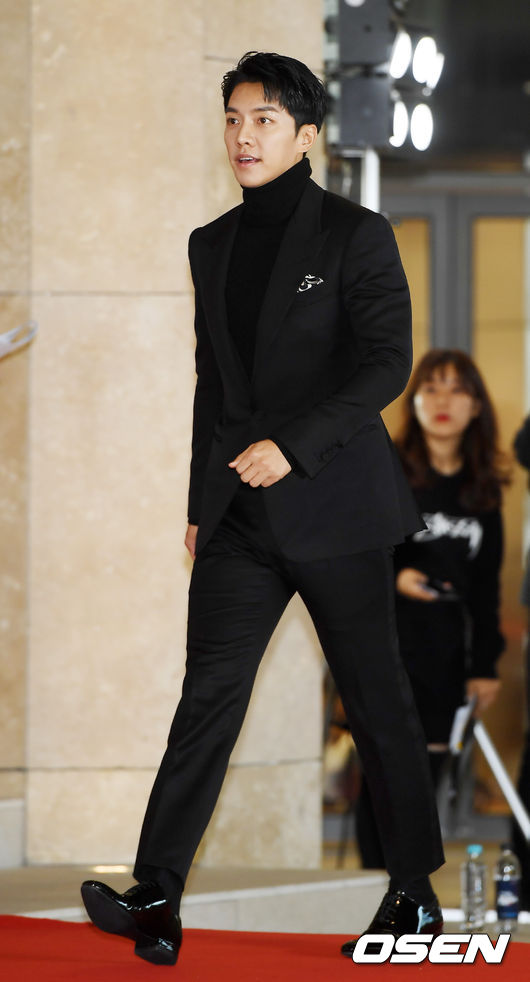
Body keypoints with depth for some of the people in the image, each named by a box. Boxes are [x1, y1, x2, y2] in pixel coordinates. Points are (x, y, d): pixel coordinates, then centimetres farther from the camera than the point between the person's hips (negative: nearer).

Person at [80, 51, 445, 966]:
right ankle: (155, 899, -11)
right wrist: (200, 503, 16)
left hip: (332, 506, -4)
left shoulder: (354, 234, -3)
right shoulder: (213, 245, 14)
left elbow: (386, 363, -11)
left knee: (376, 701, 3)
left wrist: (293, 444, -20)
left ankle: (414, 890, 14)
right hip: (240, 514, 5)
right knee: (209, 693, -5)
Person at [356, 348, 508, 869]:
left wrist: (485, 664, 11)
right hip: (387, 645, -4)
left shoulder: (482, 488, 12)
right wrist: (391, 578, -19)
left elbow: (485, 583, 15)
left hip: (447, 651, 4)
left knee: (427, 776, 1)